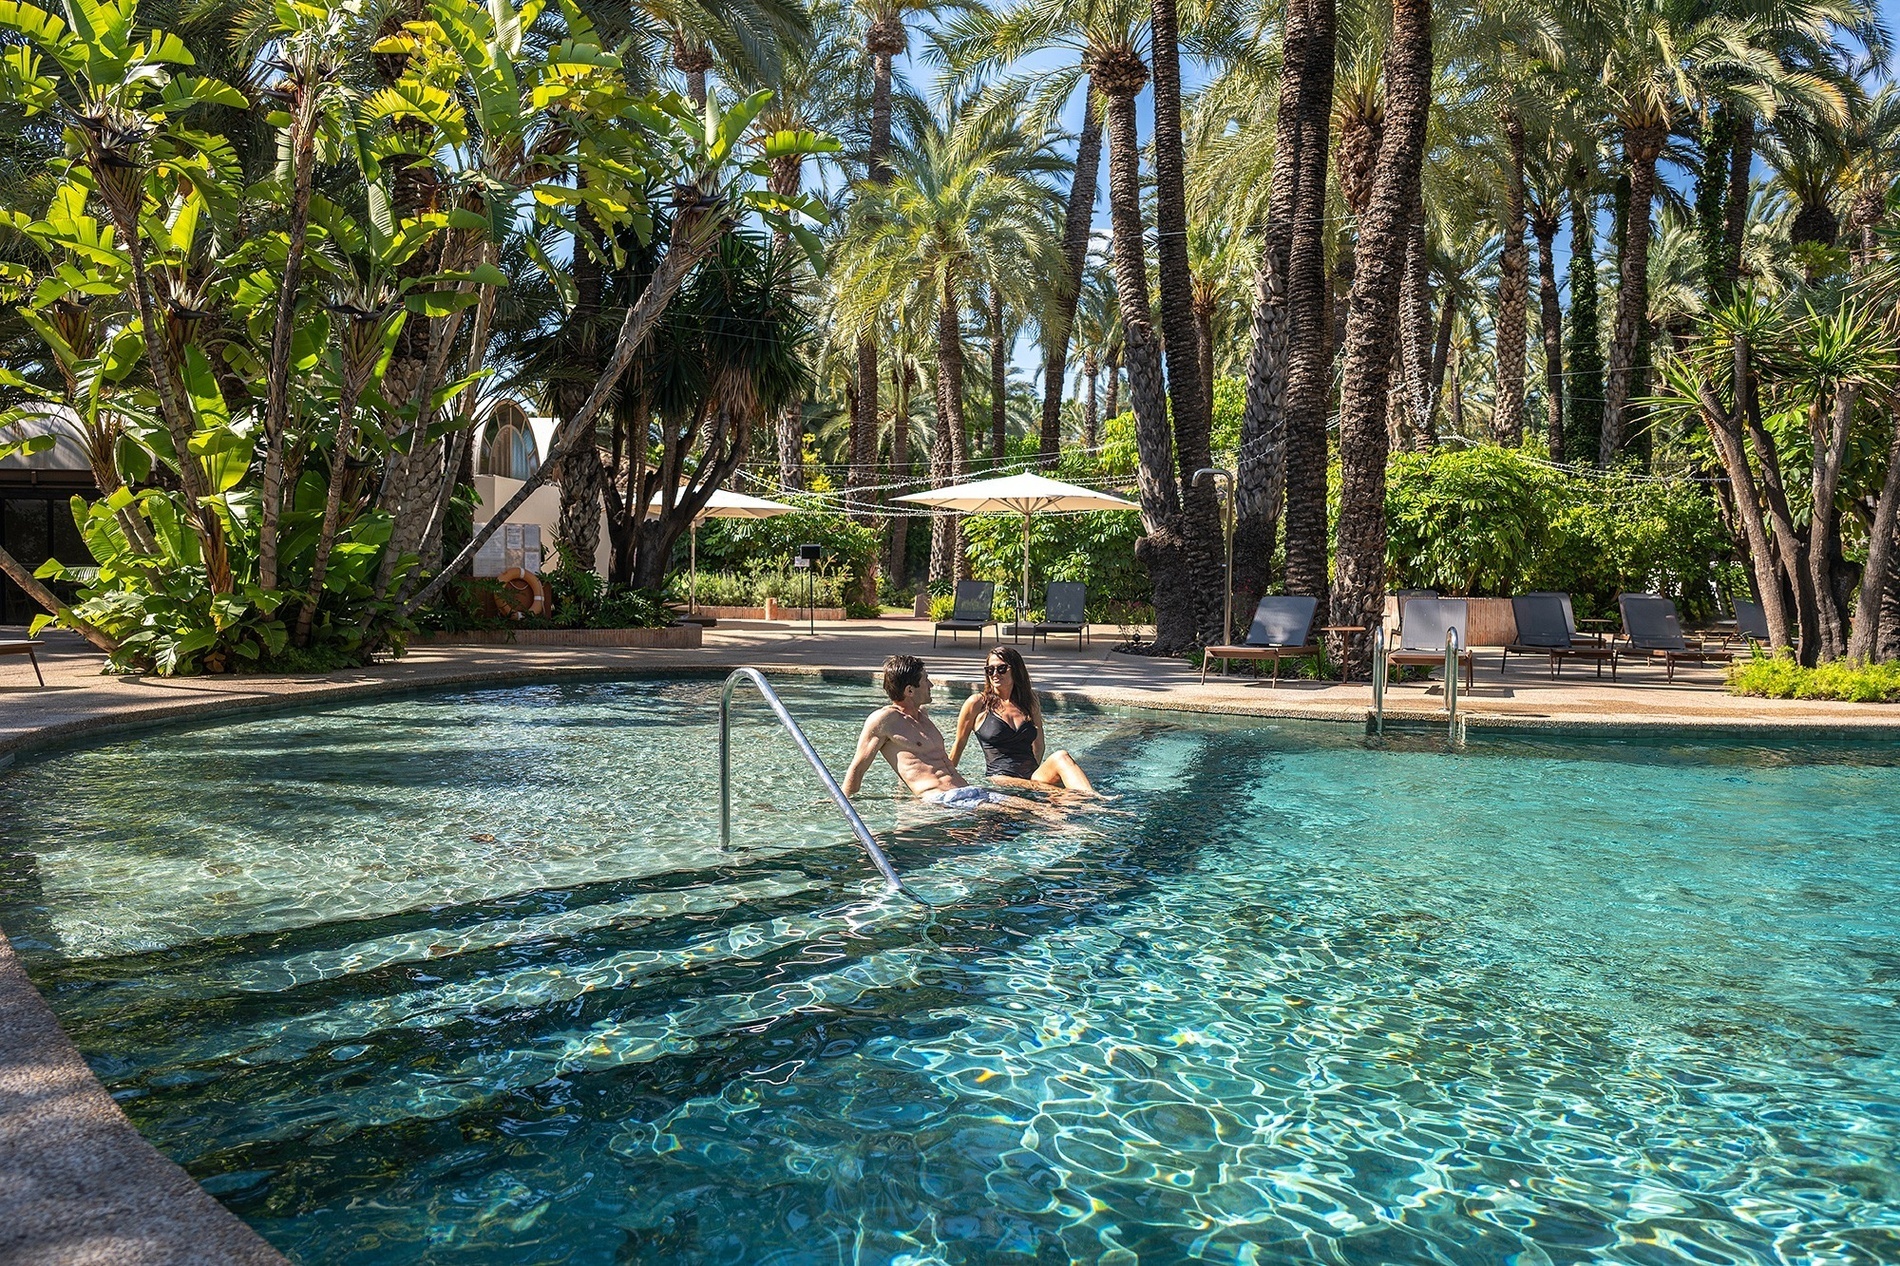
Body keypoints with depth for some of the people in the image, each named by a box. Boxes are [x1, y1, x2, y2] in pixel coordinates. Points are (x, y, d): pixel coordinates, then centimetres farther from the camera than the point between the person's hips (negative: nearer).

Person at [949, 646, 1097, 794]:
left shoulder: (1030, 702, 17)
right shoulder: (977, 703, 5)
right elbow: (959, 744, 13)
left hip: (1032, 776, 3)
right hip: (999, 778, -3)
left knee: (1060, 757, -31)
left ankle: (1093, 799, -53)